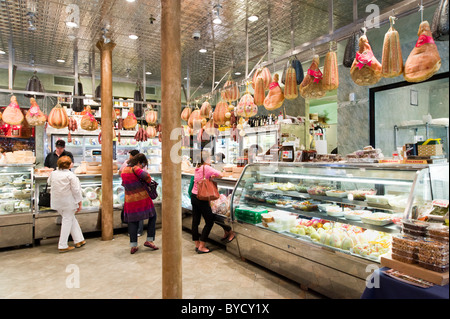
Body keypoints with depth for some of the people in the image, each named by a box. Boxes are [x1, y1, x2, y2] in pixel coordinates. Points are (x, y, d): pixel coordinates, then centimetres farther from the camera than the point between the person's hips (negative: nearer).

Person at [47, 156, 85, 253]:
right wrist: (79, 203, -6)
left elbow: (49, 182, 25)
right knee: (67, 221, 6)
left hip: (57, 202, 6)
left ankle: (79, 240, 23)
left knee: (72, 219, 17)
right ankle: (63, 246, 10)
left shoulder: (53, 174, 2)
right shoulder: (70, 175, -14)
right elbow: (76, 190, -13)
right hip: (68, 202, -6)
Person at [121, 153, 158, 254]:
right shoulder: (135, 168, -12)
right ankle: (149, 240, 8)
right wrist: (148, 181, -6)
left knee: (132, 221, 11)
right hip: (142, 199, -6)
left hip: (130, 200, 6)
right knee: (152, 216, 11)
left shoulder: (124, 170, 12)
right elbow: (146, 176, -26)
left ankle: (133, 246, 11)